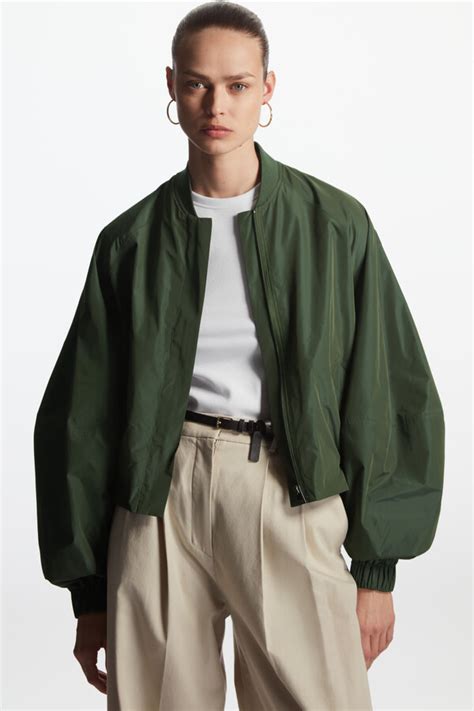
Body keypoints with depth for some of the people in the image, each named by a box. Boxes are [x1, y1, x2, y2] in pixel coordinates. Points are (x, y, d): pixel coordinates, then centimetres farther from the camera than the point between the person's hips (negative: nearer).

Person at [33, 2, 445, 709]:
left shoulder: (337, 225, 4)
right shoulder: (132, 240, 6)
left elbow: (390, 394, 6)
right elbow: (81, 419, 10)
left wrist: (377, 568, 3)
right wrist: (89, 595, 10)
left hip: (290, 499, -1)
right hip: (159, 498, 1)